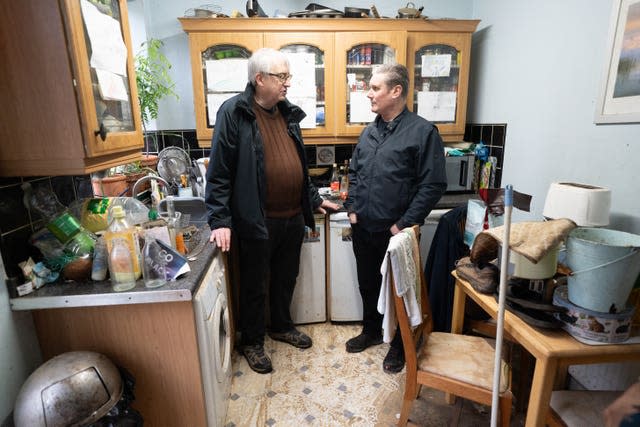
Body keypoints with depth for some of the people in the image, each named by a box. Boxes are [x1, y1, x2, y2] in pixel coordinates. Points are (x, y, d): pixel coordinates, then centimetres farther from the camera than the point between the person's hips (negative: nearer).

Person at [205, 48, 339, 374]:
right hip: (257, 221, -6)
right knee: (255, 286, 12)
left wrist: (314, 199, 19)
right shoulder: (234, 112, -11)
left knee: (286, 278, 21)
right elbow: (219, 173, -13)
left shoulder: (288, 112, 10)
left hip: (294, 217, 7)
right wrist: (220, 220, -17)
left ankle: (282, 326, 45)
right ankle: (252, 341, 34)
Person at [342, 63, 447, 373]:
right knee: (367, 284, 20)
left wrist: (404, 224, -16)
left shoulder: (423, 132, -11)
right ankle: (372, 331, 43)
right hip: (363, 229, 6)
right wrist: (352, 208, 5)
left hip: (395, 232, -6)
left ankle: (399, 344, 34)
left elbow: (433, 185, -15)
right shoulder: (369, 132, 9)